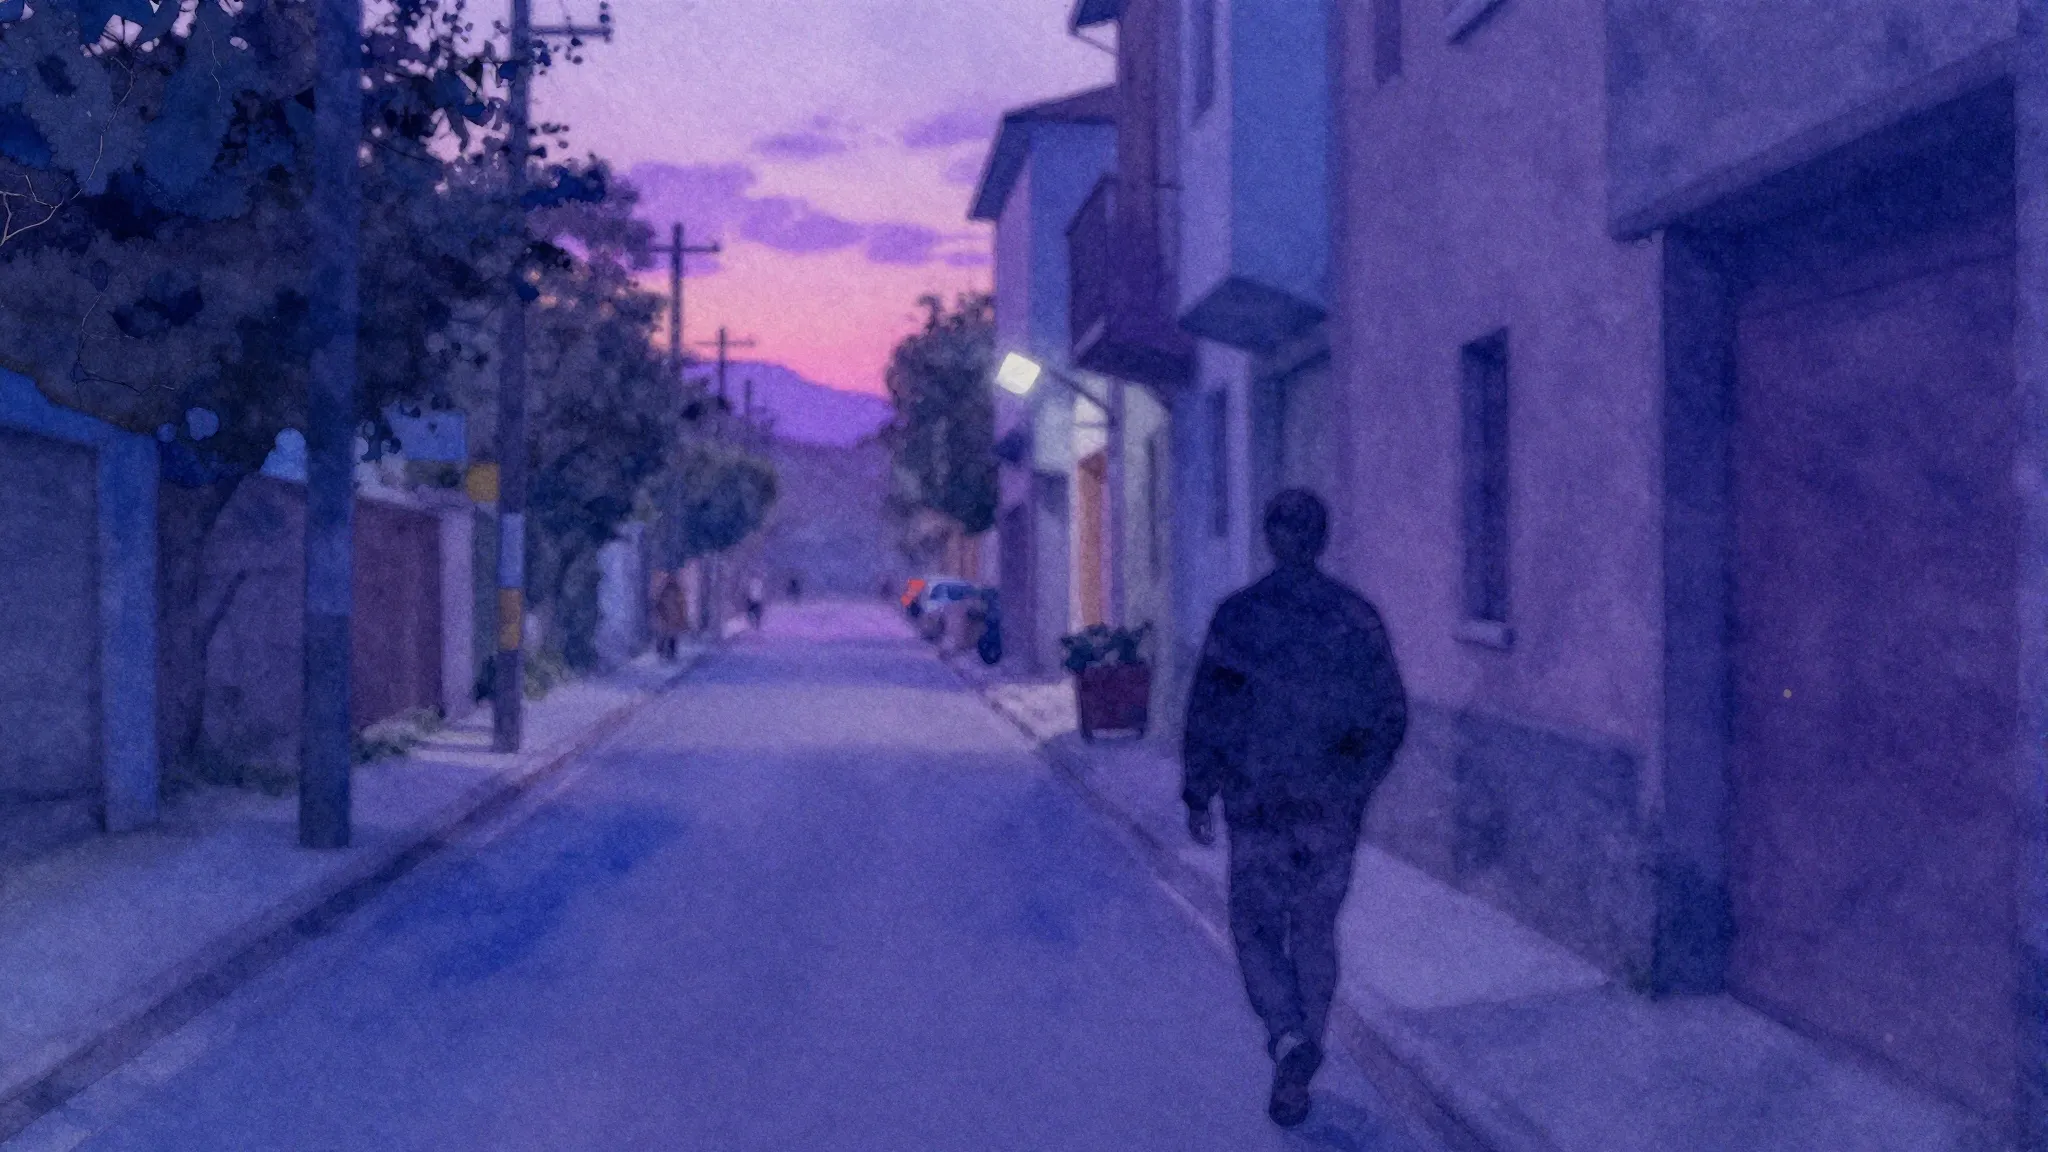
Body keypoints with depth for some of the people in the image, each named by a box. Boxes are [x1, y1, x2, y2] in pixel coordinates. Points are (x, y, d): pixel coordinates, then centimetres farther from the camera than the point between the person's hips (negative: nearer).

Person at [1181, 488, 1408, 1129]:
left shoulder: (1237, 617, -8)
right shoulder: (1357, 617, -2)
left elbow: (1207, 713, -7)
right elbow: (1390, 717, 2)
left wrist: (1197, 797, 3)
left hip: (1258, 808, -2)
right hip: (1333, 812, 2)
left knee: (1257, 927, 12)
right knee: (1315, 934, 14)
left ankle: (1289, 1036, -13)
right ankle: (1296, 1077, 19)